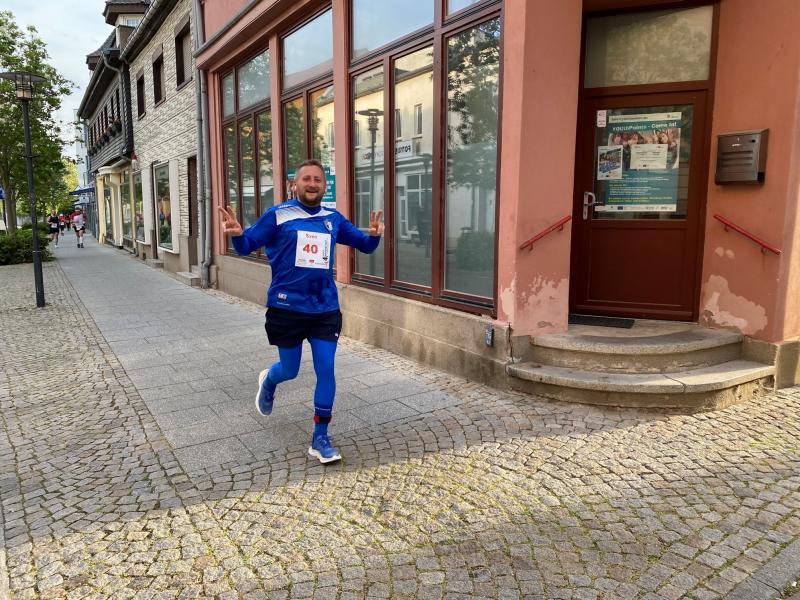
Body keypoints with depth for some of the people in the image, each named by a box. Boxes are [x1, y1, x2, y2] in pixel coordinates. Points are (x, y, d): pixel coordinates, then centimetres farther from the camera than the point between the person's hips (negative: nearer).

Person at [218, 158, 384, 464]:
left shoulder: (334, 219, 5)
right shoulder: (277, 215, -4)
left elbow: (364, 245, 12)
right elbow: (247, 246, -2)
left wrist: (374, 235, -12)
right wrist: (236, 234, -25)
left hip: (325, 308, 3)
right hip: (287, 308, -2)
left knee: (326, 371, -1)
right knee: (289, 370, 11)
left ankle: (320, 439, 13)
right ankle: (268, 381, 51)